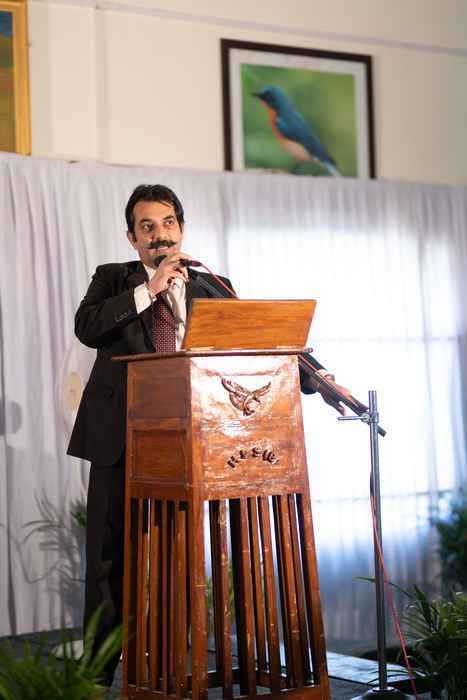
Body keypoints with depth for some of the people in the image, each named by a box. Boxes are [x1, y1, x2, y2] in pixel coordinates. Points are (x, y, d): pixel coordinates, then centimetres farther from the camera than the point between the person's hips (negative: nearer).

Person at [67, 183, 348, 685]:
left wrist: (316, 376, -10)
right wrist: (150, 287, -15)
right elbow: (87, 327, -11)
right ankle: (99, 673, 10)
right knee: (110, 554, 1)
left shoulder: (212, 288, 11)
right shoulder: (113, 279, 8)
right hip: (120, 438, -1)